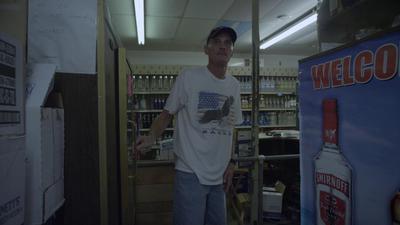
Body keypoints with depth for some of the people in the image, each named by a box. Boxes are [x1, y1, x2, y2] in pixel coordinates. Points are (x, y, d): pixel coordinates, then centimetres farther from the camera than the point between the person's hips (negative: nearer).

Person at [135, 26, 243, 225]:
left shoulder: (234, 85, 8)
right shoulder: (188, 77, -9)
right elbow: (167, 114, -4)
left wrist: (231, 163, 11)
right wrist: (152, 137, -22)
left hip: (219, 175, 6)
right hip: (191, 173, -6)